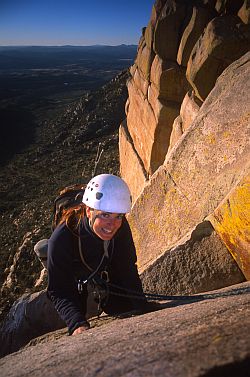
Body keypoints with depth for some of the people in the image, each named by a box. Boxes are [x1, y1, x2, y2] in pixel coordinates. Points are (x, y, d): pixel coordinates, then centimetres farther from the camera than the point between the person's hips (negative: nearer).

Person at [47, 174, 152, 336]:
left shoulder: (121, 228, -26)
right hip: (75, 292, -3)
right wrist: (77, 324, -47)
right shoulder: (61, 239, -37)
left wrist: (144, 310, -19)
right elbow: (58, 291, -33)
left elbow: (128, 270, -16)